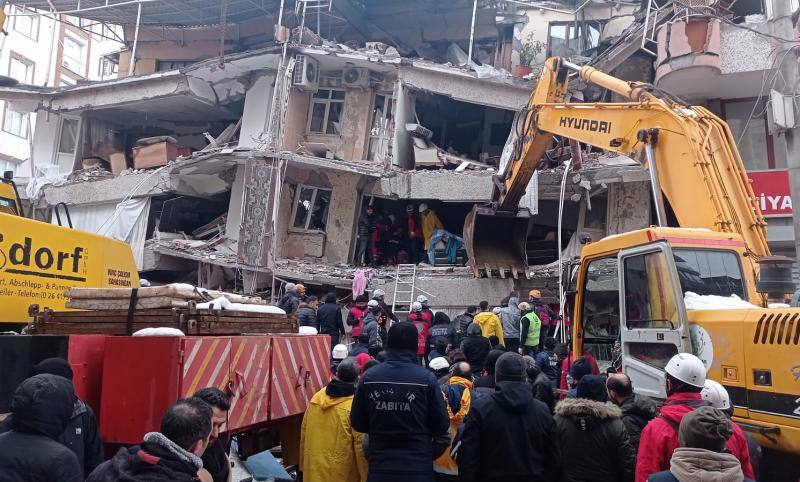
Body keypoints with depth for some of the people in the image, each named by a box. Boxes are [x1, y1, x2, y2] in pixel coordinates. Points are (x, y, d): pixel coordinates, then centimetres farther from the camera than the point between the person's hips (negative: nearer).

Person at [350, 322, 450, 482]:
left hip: (379, 466, 1)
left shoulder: (368, 378, -8)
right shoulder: (427, 378, -13)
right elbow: (441, 425, -8)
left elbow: (357, 423, 1)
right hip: (418, 468, -1)